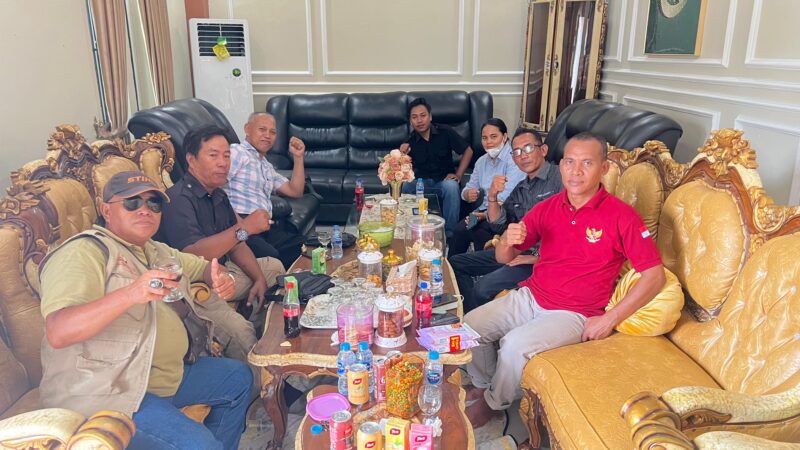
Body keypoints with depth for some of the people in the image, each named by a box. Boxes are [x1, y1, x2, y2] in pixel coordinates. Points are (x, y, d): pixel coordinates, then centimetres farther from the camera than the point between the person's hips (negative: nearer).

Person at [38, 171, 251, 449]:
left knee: (239, 378, 19)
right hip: (109, 394, -9)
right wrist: (130, 293, -42)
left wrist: (221, 278, -2)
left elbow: (202, 266, 23)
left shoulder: (154, 251, 13)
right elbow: (58, 333, -27)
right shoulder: (85, 252, -14)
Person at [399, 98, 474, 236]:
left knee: (451, 186, -36)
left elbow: (468, 151, -1)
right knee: (403, 187, -28)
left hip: (444, 180, -1)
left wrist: (458, 175, -8)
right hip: (421, 181, 2)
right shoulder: (410, 142, -5)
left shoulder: (445, 132, -9)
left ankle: (449, 233, -21)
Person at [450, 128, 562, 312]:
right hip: (515, 251, 9)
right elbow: (498, 226, 12)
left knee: (483, 287, -25)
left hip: (544, 257, -9)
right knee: (455, 263, 8)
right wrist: (493, 197, -4)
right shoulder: (520, 188, 16)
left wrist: (539, 256, -17)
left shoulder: (559, 179, -10)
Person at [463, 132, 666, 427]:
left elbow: (655, 275, -11)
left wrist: (610, 319, -15)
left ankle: (493, 402, 5)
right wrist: (507, 241, -19)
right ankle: (483, 384, 21)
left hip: (574, 313, -5)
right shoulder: (547, 208, 2)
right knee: (471, 324, -9)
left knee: (516, 345, -27)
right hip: (529, 296, 5)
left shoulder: (621, 216, -12)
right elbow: (504, 258, 6)